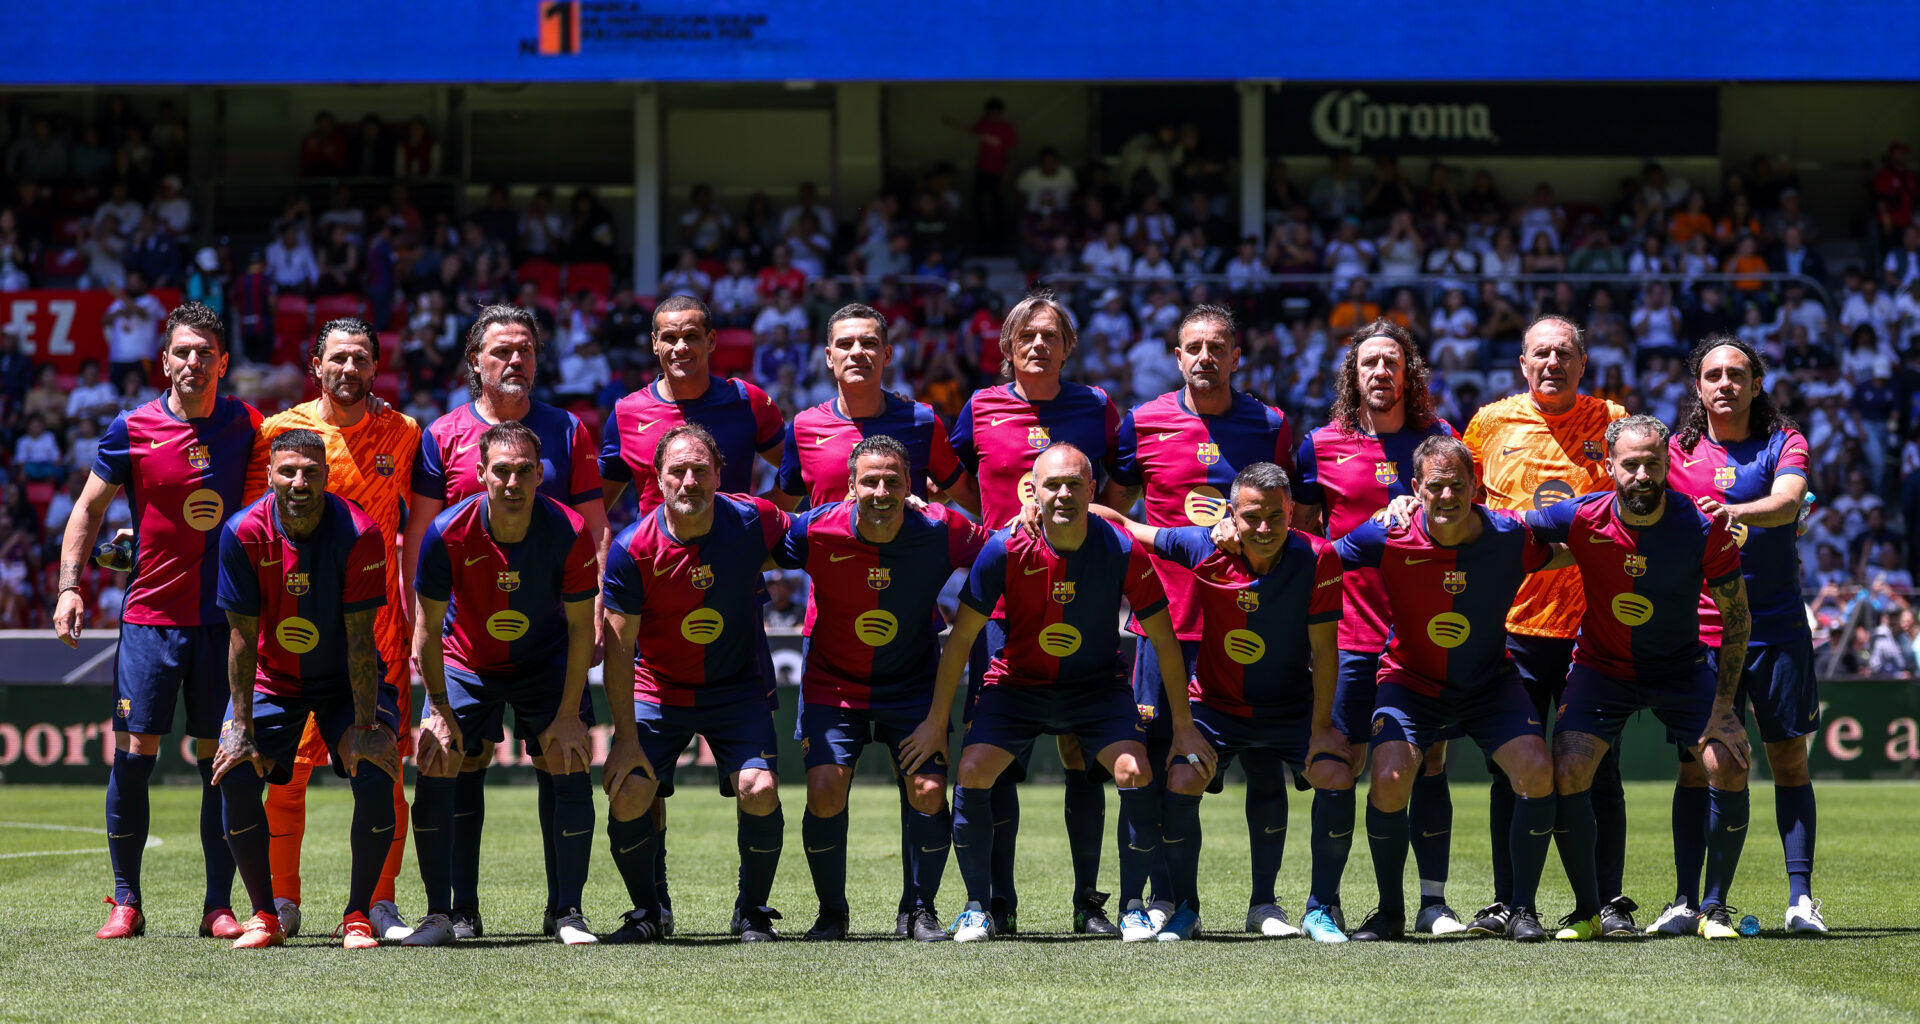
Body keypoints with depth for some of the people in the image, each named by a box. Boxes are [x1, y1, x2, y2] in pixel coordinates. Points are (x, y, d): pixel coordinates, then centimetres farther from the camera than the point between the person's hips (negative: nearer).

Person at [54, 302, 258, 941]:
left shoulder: (246, 426, 3)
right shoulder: (132, 430, -1)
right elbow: (89, 509, 8)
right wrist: (69, 584, -2)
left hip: (225, 618, 1)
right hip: (151, 617, -1)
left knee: (221, 759, 1)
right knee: (134, 752, -5)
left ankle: (219, 905, 7)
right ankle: (125, 901, 5)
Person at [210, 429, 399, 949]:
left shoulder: (359, 535, -22)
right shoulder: (244, 534, -19)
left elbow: (360, 636, -20)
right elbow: (242, 635, -15)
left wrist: (366, 726, -22)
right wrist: (241, 727, -18)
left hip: (346, 679, -1)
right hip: (271, 678, 1)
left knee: (375, 778, -22)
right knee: (236, 776, -19)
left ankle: (357, 916, -6)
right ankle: (264, 917, -4)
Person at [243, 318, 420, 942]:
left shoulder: (403, 435, 7)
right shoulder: (280, 432, 3)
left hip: (379, 623, 1)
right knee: (286, 767, -4)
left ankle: (380, 903, 5)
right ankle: (282, 902, 7)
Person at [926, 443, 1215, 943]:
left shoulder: (1122, 552, -17)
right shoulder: (1005, 550, -18)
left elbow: (1164, 640, -6)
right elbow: (962, 636, -8)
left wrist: (1183, 727, -5)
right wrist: (937, 720, -6)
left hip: (1097, 686, 0)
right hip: (1016, 682, 0)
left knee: (1135, 772, -21)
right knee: (973, 771, -18)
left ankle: (1132, 908, -3)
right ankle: (977, 908, 1)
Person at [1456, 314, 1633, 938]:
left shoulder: (1611, 422, 4)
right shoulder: (1490, 424, 8)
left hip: (1593, 621, -1)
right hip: (1512, 620, 1)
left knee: (1596, 768, 0)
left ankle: (1609, 900, 5)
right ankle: (1506, 903, 8)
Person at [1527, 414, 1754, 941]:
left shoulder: (1705, 530, -21)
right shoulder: (1580, 519, -20)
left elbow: (1736, 618, -12)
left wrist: (1722, 708, -16)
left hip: (1680, 668, 0)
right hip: (1602, 666, 0)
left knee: (1730, 765, -17)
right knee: (1567, 771, -18)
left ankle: (1714, 909, 1)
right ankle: (1588, 912, -2)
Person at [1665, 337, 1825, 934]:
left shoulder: (1783, 442, 1)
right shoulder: (1680, 452, 7)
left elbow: (1788, 501, -18)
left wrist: (1737, 512, -38)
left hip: (1777, 627, -1)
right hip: (1701, 631, 1)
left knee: (1789, 760, 1)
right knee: (1696, 764, -1)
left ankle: (1800, 898, 6)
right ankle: (1686, 901, 3)